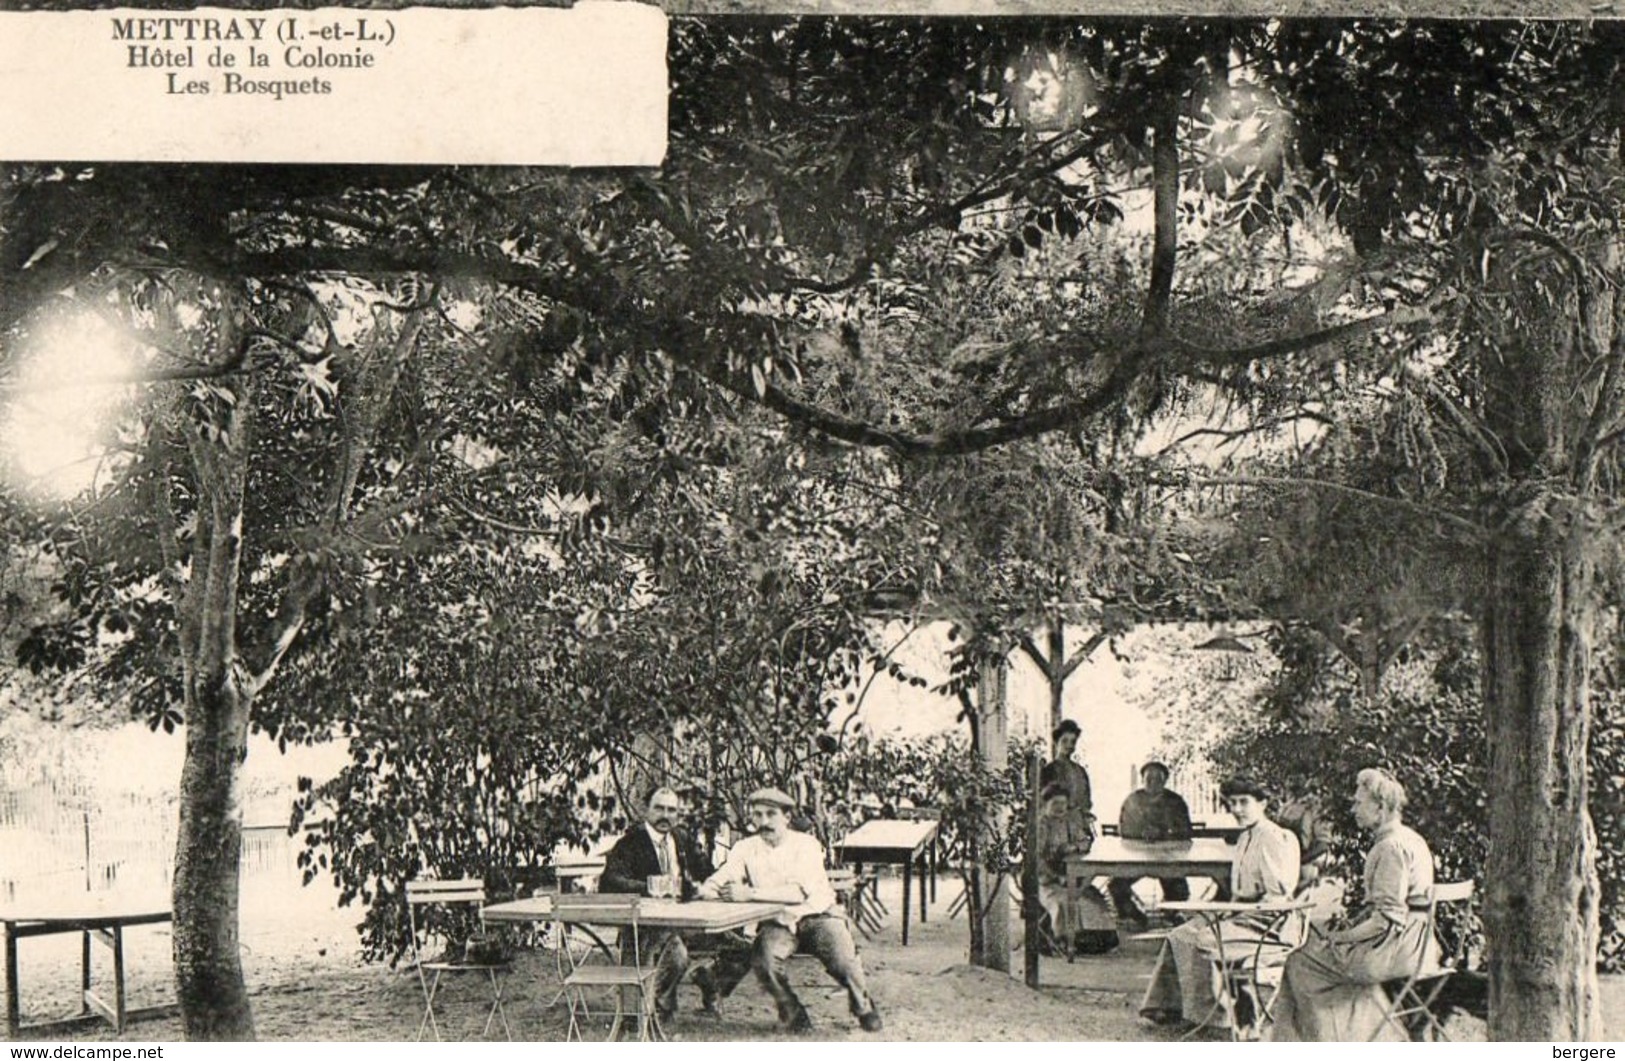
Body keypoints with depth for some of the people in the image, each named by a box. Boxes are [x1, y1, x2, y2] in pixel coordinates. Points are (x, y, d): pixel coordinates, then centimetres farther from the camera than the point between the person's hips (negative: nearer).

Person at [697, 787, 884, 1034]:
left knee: (842, 959, -28)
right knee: (764, 959, -30)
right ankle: (792, 1012, -1)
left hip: (817, 915, -2)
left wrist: (751, 893, -30)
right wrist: (708, 889, -28)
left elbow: (801, 891, -24)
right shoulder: (746, 848, 4)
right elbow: (723, 877, -3)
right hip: (777, 923, 2)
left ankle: (863, 1006, 6)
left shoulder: (806, 845, -9)